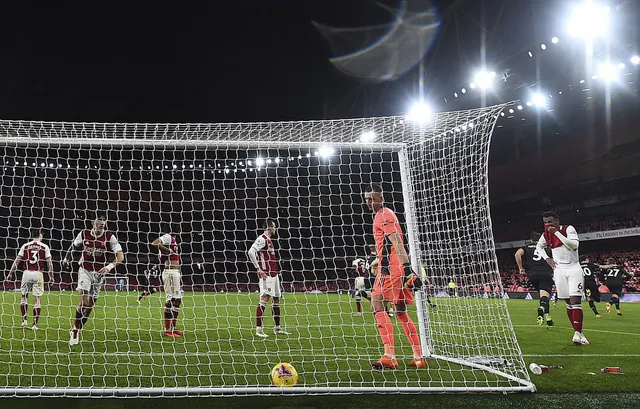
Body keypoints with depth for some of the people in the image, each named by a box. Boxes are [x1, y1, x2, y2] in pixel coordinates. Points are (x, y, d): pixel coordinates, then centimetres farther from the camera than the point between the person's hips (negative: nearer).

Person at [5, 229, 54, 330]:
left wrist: (10, 273, 10)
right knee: (37, 299, 3)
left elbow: (17, 261, 4)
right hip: (38, 274, -1)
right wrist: (51, 276, 5)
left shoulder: (25, 246, 6)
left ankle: (24, 320, 12)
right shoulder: (45, 247, 3)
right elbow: (49, 262, -1)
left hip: (27, 273, 1)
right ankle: (35, 324, 4)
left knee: (24, 296, 18)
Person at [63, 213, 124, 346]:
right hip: (85, 270, -1)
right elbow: (74, 246, 15)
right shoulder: (84, 234, -8)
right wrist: (67, 258, 22)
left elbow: (120, 256, -17)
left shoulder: (109, 237, -11)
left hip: (99, 272, 1)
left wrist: (110, 266, -32)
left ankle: (76, 331, 24)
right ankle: (75, 330, -1)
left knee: (90, 305, 6)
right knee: (84, 301, -18)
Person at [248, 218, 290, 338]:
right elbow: (250, 252, -23)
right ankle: (258, 329, -11)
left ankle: (277, 328, 20)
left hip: (273, 274, 10)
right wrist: (258, 269, -23)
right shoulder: (262, 239, -11)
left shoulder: (269, 240, 19)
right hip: (266, 274, -10)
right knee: (264, 299, -12)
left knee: (276, 299, 12)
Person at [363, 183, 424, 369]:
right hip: (397, 268, 10)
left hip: (391, 268, -10)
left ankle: (390, 356, -22)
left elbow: (397, 243, -18)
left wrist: (407, 268, -27)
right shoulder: (381, 215, 24)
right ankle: (419, 357, 14)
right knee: (400, 311, 12)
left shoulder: (384, 215, -7)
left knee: (376, 305, -16)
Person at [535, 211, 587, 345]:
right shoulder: (546, 235, 4)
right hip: (559, 270, 4)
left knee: (575, 301, -15)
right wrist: (547, 259, 9)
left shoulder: (568, 229, -9)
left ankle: (577, 333, -18)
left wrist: (556, 232, -25)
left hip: (574, 268, -4)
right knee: (568, 303, 3)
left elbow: (574, 245, -25)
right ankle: (578, 333, 7)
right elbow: (538, 246, 25)